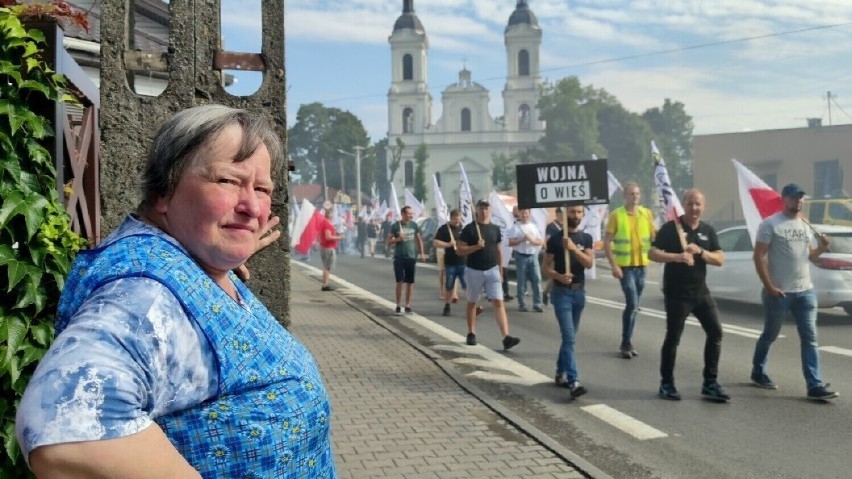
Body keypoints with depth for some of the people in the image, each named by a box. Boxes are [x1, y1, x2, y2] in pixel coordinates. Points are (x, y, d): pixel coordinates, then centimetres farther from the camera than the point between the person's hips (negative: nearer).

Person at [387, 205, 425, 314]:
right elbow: (389, 242, -1)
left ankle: (408, 306, 15)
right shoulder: (395, 226, -5)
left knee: (410, 282, 5)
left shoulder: (414, 225, 3)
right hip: (399, 257, -3)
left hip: (411, 257, 3)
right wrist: (398, 239, -19)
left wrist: (422, 254, 9)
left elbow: (419, 239, 14)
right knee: (400, 282, -3)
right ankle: (398, 306, 5)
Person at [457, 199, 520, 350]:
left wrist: (500, 271, 14)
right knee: (472, 302, 11)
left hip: (492, 270, 3)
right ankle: (471, 334, 26)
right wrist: (476, 246, -21)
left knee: (498, 302, -7)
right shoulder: (469, 228, -5)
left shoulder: (495, 228, 8)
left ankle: (506, 337, -14)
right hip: (474, 271, -2)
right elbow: (459, 250, -8)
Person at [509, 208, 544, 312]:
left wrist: (532, 240, -12)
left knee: (537, 280, -2)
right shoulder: (515, 227, 0)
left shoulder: (534, 226, 10)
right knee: (521, 281, 2)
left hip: (533, 256, 3)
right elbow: (510, 243, -5)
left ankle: (537, 304, 3)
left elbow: (541, 241, 8)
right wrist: (522, 239, -18)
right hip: (521, 257, -3)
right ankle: (522, 304, 9)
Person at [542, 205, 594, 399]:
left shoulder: (586, 238, 7)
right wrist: (559, 276, -22)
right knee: (569, 337, -12)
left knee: (570, 336, 13)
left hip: (579, 292, 5)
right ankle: (573, 381, -16)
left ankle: (561, 374, 27)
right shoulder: (555, 239, -4)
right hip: (561, 292, -5)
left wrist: (573, 248, -22)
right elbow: (545, 267, -3)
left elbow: (589, 263, -7)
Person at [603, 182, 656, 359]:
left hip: (642, 265, 5)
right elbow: (607, 242, -7)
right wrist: (614, 265, -14)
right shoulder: (616, 215, -7)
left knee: (634, 306, 12)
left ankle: (627, 342, 24)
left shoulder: (647, 213, 5)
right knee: (632, 304, -12)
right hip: (625, 266, -5)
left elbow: (654, 237, 13)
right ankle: (626, 343, 2)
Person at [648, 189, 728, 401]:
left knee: (715, 332, 2)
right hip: (676, 293, -5)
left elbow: (720, 259, 2)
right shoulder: (671, 227, -7)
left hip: (700, 292, 5)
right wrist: (676, 257, -27)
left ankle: (710, 383, 12)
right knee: (673, 337, 2)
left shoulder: (708, 230, 8)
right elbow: (652, 253, -13)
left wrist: (700, 251, -15)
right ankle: (666, 383, 15)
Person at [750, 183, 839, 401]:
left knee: (810, 338, 0)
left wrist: (821, 248, -3)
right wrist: (769, 287, -17)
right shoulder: (770, 224, -8)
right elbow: (758, 257, -12)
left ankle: (815, 386, 0)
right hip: (778, 292, -5)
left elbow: (808, 256, 19)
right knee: (769, 335, 10)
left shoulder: (805, 224, 13)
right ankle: (758, 373, 29)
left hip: (805, 291, 5)